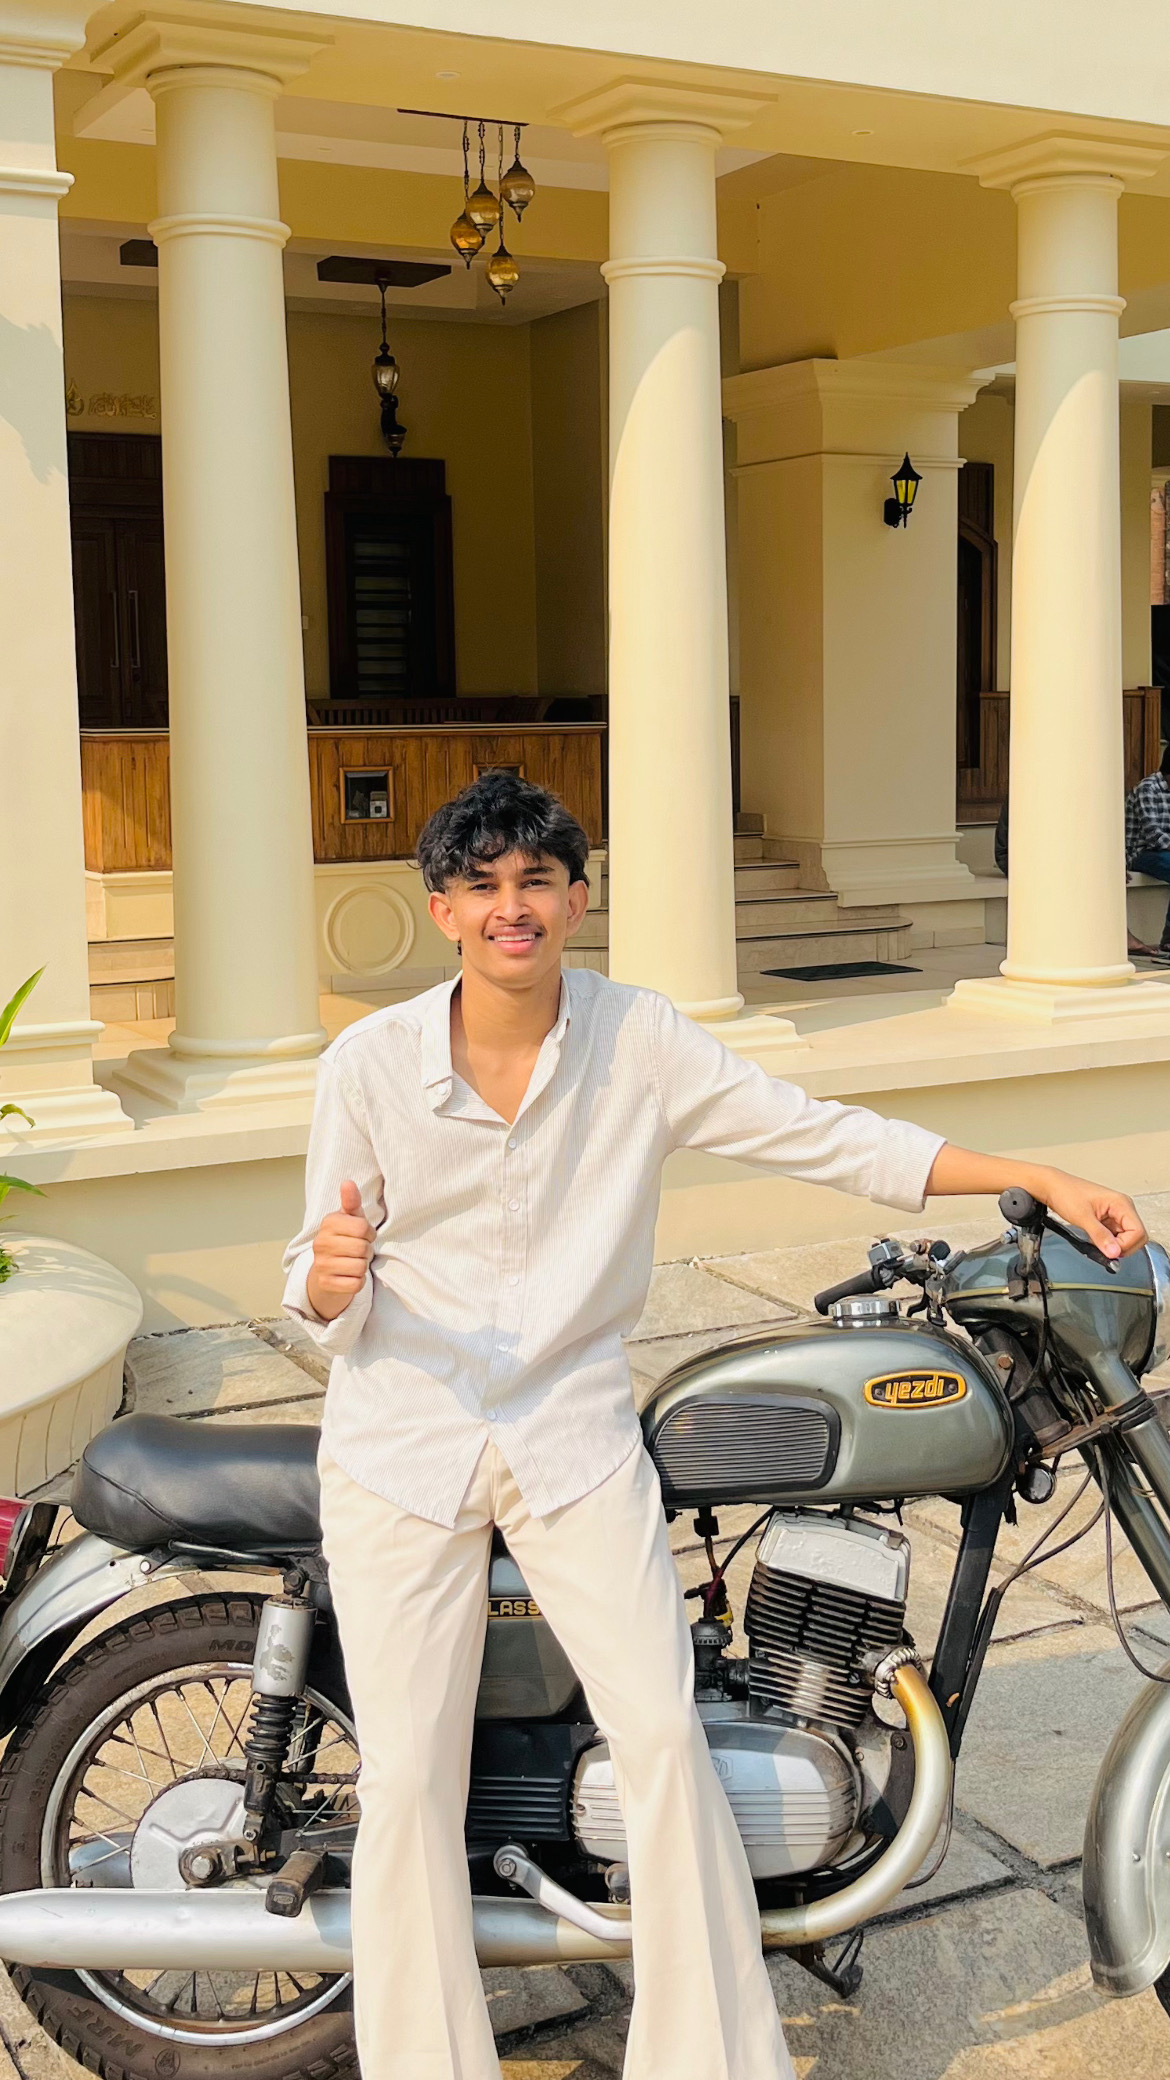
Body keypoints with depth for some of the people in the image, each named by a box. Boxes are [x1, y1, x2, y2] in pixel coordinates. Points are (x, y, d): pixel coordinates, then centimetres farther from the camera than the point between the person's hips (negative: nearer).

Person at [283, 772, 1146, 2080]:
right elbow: (321, 1300, -2)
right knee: (409, 1778, 2)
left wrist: (1042, 1181, -8)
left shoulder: (640, 1041, -4)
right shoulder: (369, 1062, -6)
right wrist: (330, 1277, -27)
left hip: (573, 1435, 1)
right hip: (399, 1444, 0)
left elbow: (822, 1135, -3)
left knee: (664, 1737, -5)